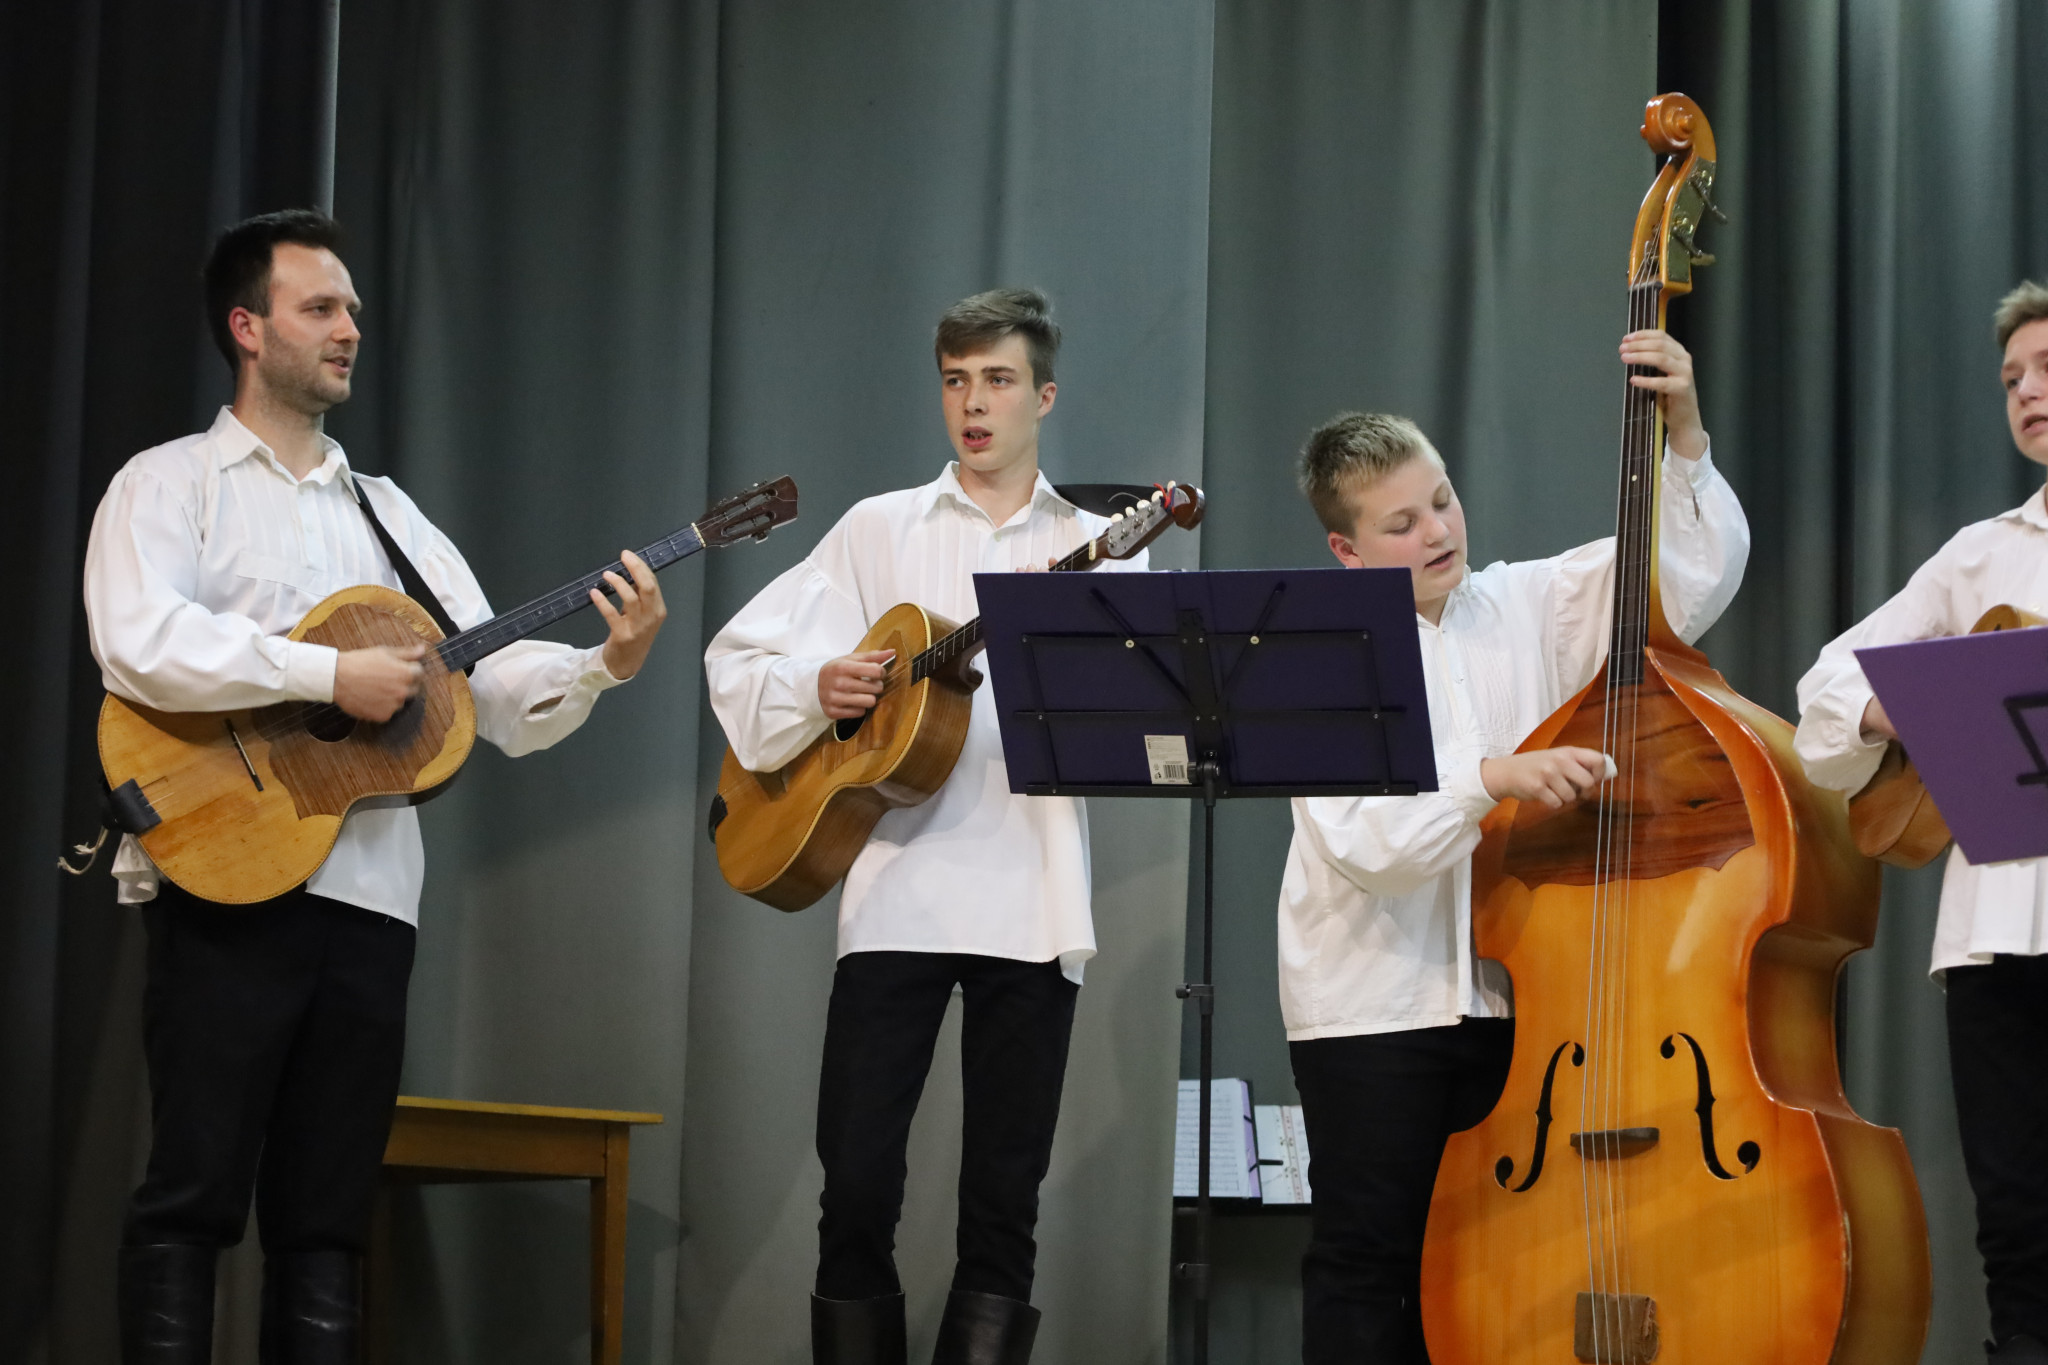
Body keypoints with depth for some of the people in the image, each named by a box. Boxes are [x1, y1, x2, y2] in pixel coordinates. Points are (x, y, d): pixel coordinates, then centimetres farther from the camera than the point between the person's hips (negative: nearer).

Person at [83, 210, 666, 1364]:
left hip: (368, 890, 5)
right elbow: (136, 645, -16)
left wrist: (607, 664, -9)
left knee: (328, 1216, 5)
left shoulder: (390, 516, 21)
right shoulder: (172, 486, 5)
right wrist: (331, 675, -18)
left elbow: (504, 691, 12)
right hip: (228, 877, -5)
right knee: (195, 1192, -8)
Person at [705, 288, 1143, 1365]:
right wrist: (817, 686, -9)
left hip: (1031, 904, 0)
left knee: (1003, 1200, 3)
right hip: (898, 896, 0)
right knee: (857, 1185, -5)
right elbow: (738, 654, 10)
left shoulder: (1098, 550, 12)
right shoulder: (882, 529, 12)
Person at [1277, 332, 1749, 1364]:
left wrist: (1682, 439, -9)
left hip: (1509, 996, 4)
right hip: (1373, 1001, -4)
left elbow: (1695, 577, 4)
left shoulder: (1527, 608, 6)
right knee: (1368, 1254, 0)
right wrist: (1492, 777, -33)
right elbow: (1362, 837, -20)